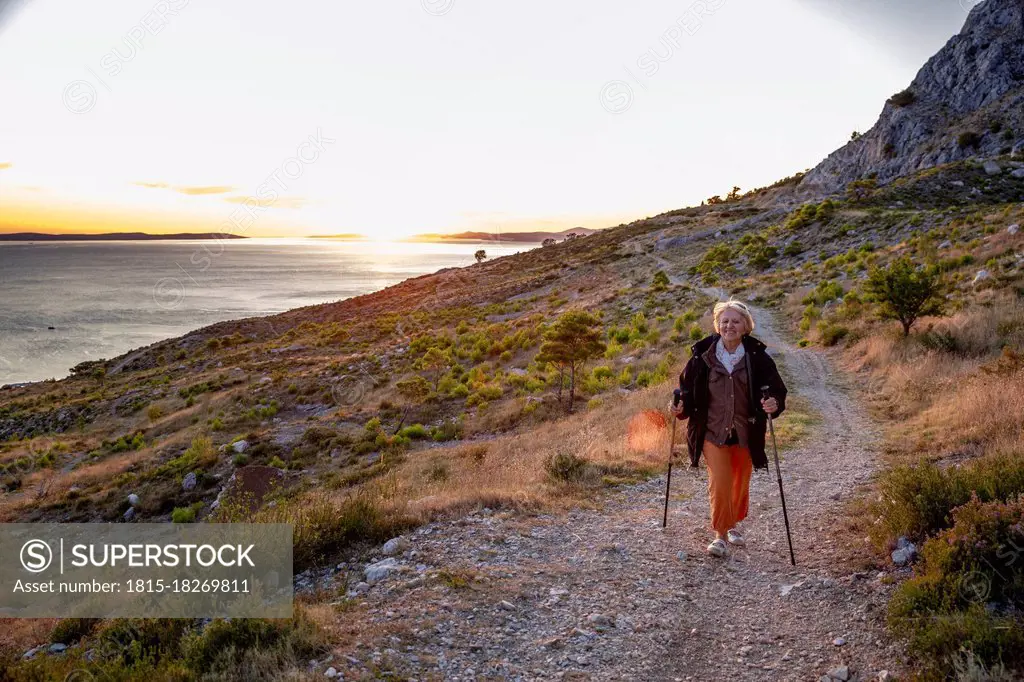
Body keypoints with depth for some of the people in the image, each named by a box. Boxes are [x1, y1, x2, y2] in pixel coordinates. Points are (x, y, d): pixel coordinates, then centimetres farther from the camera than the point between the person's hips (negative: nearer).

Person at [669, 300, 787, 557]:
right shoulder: (702, 354, -7)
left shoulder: (757, 356, -8)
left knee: (741, 485, 17)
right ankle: (720, 535, 9)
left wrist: (774, 404, -24)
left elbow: (777, 389, -3)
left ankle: (733, 526, 44)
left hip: (746, 434, 2)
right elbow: (687, 387, 2)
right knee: (719, 483, -10)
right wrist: (681, 408, -16)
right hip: (712, 432, -1)